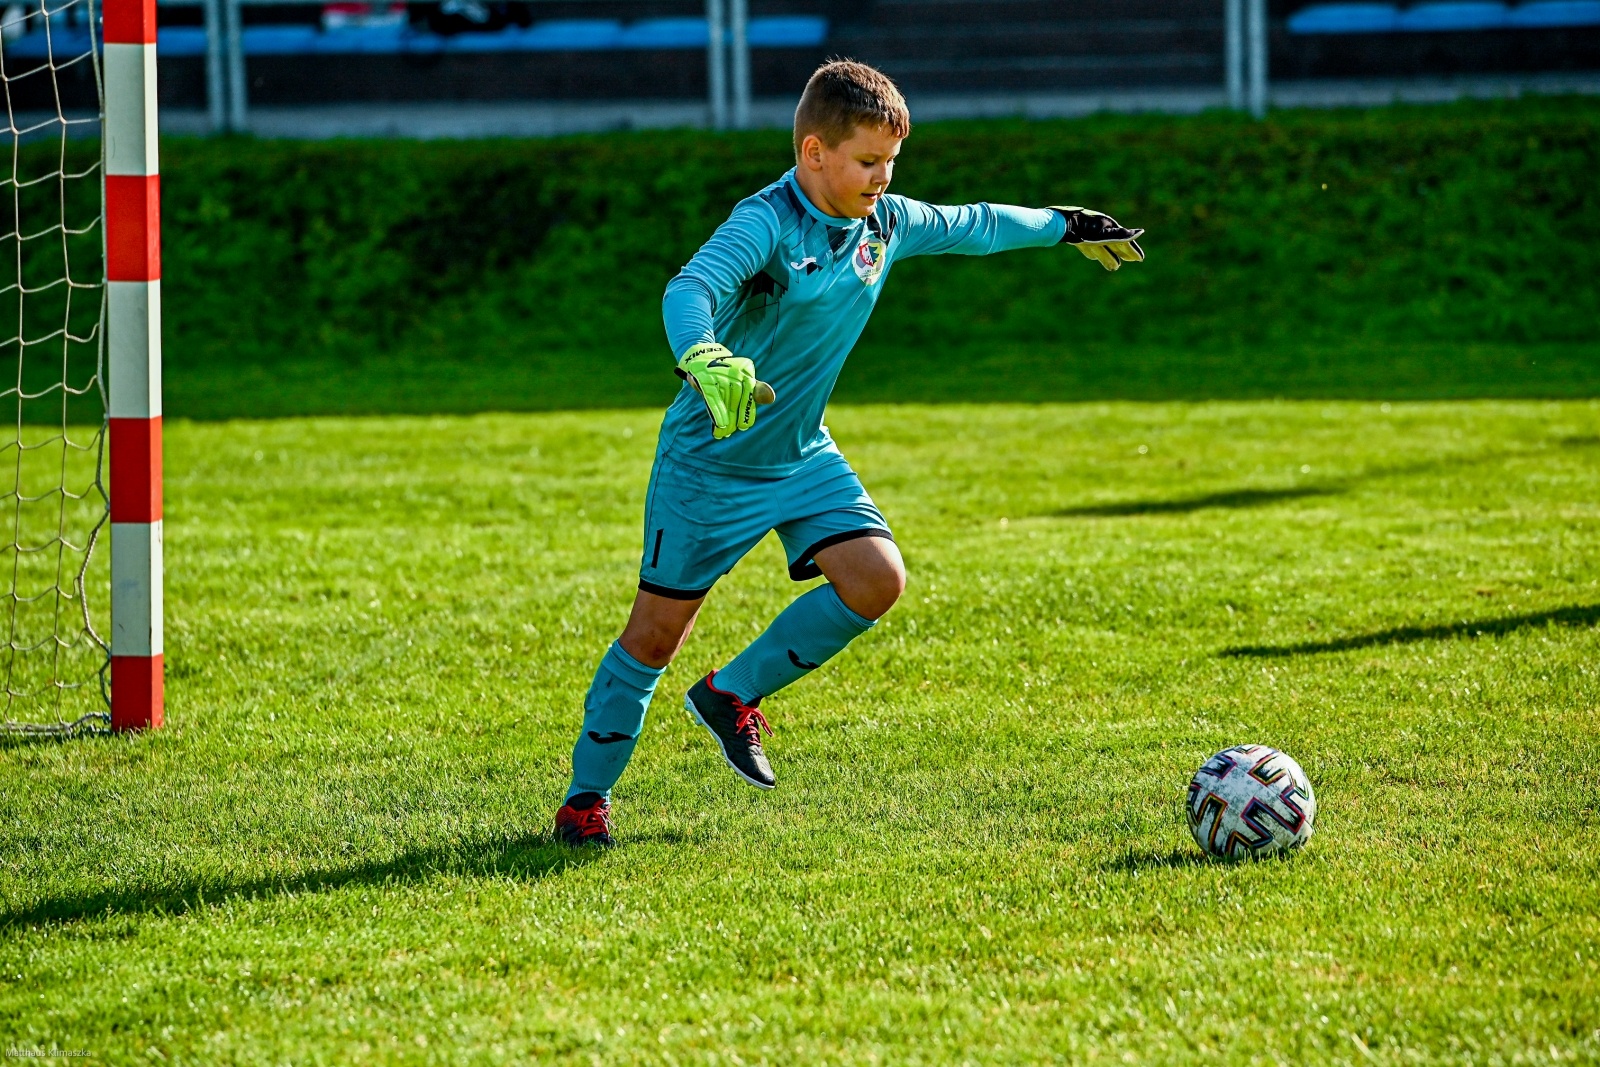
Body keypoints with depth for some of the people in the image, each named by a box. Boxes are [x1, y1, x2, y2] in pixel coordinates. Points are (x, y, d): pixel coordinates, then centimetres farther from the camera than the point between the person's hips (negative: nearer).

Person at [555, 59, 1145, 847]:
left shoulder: (885, 223, -1)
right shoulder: (765, 225, -24)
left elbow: (970, 226, 19)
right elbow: (690, 289, -41)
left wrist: (1064, 227, 32)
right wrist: (703, 359, -62)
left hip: (802, 456, 7)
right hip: (712, 460, -7)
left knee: (878, 579, -11)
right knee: (659, 628, -1)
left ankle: (732, 694, 8)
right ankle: (586, 795, 14)